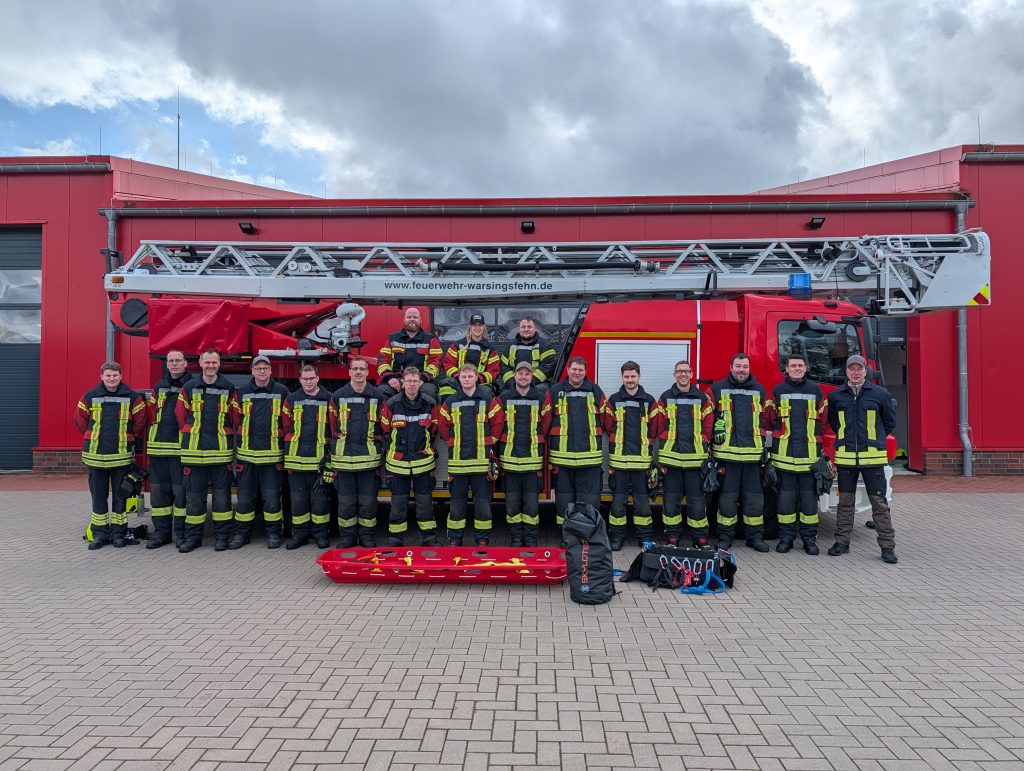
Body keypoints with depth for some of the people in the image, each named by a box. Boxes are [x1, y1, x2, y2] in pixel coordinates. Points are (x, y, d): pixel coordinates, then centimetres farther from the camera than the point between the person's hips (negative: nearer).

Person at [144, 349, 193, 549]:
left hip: (182, 448, -5)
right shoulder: (159, 387, 14)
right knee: (159, 489, 8)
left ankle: (181, 531, 8)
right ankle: (161, 531, 16)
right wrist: (158, 430, 11)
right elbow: (151, 411, 21)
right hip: (159, 448, 5)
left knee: (182, 490, -2)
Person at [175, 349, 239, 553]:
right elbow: (181, 417, 9)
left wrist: (227, 439, 7)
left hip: (221, 452, 0)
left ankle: (222, 536, 13)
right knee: (194, 496, 5)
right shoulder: (189, 388, 5)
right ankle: (192, 536, 15)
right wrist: (191, 437, 9)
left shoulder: (229, 389, 4)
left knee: (221, 494, 4)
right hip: (194, 452, 0)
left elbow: (236, 419, 8)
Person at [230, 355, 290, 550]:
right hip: (247, 453, 2)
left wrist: (284, 445, 3)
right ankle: (241, 533, 19)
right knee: (244, 496, 7)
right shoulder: (243, 392, 8)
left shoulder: (281, 392, 3)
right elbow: (235, 420, 12)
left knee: (272, 496, 2)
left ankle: (274, 533, 13)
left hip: (272, 453, -2)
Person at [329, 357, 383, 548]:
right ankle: (347, 536, 18)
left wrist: (376, 450, 4)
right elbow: (333, 428, 9)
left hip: (369, 458, 0)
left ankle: (367, 536, 17)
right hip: (343, 458, 0)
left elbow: (383, 427, 9)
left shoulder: (377, 397, 6)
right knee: (346, 501, 6)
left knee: (368, 500, 5)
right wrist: (336, 453, 5)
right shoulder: (338, 396, 6)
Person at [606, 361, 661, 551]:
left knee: (642, 499, 6)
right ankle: (617, 536, 12)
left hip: (642, 459, 0)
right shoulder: (614, 400, 6)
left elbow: (654, 428, 7)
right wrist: (616, 444, 2)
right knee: (618, 499, 4)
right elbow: (608, 427, 7)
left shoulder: (649, 401, 6)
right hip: (619, 457, 0)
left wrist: (646, 445, 3)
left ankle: (645, 536, 16)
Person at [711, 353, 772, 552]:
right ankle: (725, 536, 12)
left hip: (752, 452, 2)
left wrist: (767, 450, 13)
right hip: (727, 452, -2)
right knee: (727, 497, 3)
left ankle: (755, 536, 17)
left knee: (754, 498, 7)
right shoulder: (718, 389, 6)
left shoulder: (759, 390, 13)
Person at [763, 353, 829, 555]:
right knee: (786, 495, 3)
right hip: (784, 453, -1)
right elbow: (769, 419, 7)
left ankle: (809, 537, 13)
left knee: (809, 495, 4)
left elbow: (823, 419, 12)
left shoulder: (815, 390, 9)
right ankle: (786, 536, 12)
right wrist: (779, 437, 2)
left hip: (810, 453, 1)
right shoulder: (778, 391, 6)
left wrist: (818, 442, 9)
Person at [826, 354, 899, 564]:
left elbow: (890, 422, 12)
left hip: (873, 457, -2)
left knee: (879, 502, 1)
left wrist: (873, 440, 13)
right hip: (845, 456, 2)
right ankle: (842, 542, 17)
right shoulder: (836, 396, 6)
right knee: (845, 502, 9)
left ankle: (887, 546, 7)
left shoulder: (880, 394, 1)